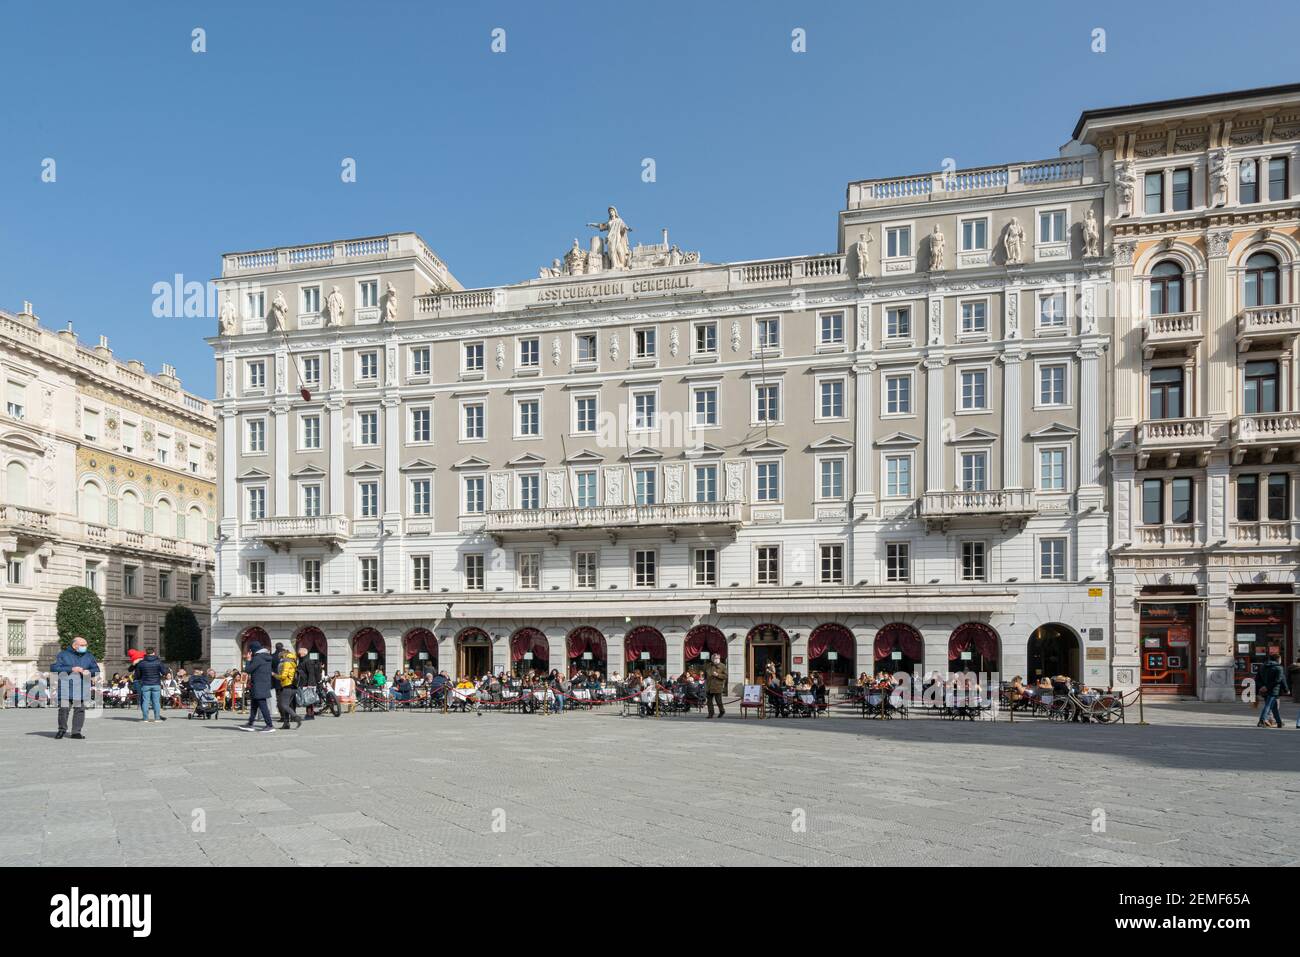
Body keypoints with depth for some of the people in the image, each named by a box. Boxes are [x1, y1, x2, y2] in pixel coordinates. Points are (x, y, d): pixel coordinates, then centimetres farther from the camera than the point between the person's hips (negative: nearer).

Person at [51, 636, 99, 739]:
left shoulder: (89, 656, 15)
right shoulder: (63, 655, 5)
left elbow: (96, 669, 16)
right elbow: (54, 668, -4)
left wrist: (89, 672, -8)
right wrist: (71, 669, -12)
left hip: (82, 689, 2)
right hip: (65, 688, -2)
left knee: (80, 709, -2)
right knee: (63, 708, -3)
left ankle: (76, 731, 5)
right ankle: (62, 729, 19)